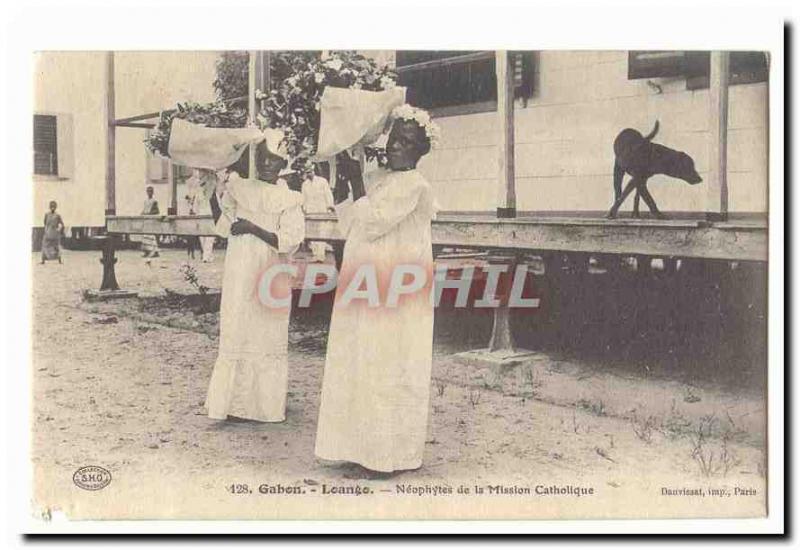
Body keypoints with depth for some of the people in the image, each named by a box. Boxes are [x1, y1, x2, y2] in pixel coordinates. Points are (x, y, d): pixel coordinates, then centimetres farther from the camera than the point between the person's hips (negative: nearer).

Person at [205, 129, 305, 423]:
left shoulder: (289, 200, -1)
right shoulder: (238, 189, 3)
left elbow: (290, 240, -7)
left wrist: (253, 229, -8)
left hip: (270, 278, -1)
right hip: (239, 275, 1)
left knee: (268, 337, 5)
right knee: (236, 333, 4)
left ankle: (267, 404, 9)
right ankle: (235, 401, 10)